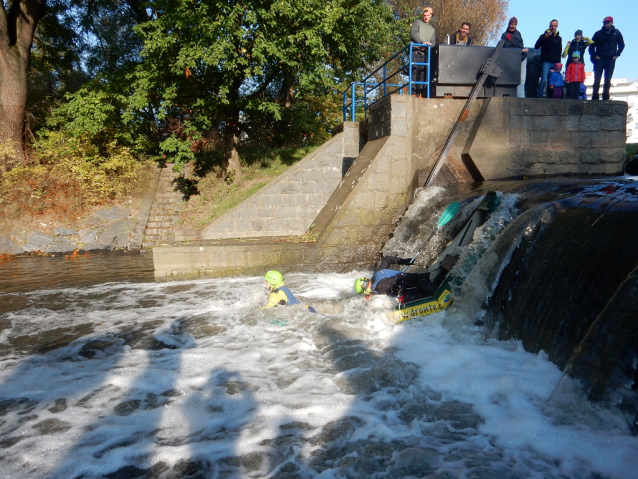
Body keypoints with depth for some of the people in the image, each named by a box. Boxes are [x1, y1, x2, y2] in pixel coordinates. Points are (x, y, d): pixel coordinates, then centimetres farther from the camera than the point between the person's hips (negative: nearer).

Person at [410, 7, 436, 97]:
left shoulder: (432, 29, 27)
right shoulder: (417, 23, 15)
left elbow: (433, 42, 16)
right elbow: (413, 33, -4)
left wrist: (428, 45, -8)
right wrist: (422, 43, -16)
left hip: (425, 53, 4)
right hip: (415, 51, -4)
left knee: (423, 72, -4)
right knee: (414, 71, -15)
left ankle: (420, 93, -4)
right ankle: (413, 92, -18)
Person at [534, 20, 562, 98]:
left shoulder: (559, 38, 19)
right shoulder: (544, 36, 7)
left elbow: (559, 51, 24)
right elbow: (536, 46, -6)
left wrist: (558, 62, 14)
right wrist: (544, 37, -16)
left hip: (555, 63, 4)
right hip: (546, 62, -4)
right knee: (544, 80, -18)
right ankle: (539, 96, -18)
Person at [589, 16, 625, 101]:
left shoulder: (616, 33, 7)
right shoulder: (598, 33, 3)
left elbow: (621, 45, 15)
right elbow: (591, 46, 5)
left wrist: (617, 54, 3)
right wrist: (594, 56, -6)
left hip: (611, 60, 1)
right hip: (599, 59, -1)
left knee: (608, 80, 1)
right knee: (597, 79, -5)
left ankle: (605, 97, 4)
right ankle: (595, 97, -3)